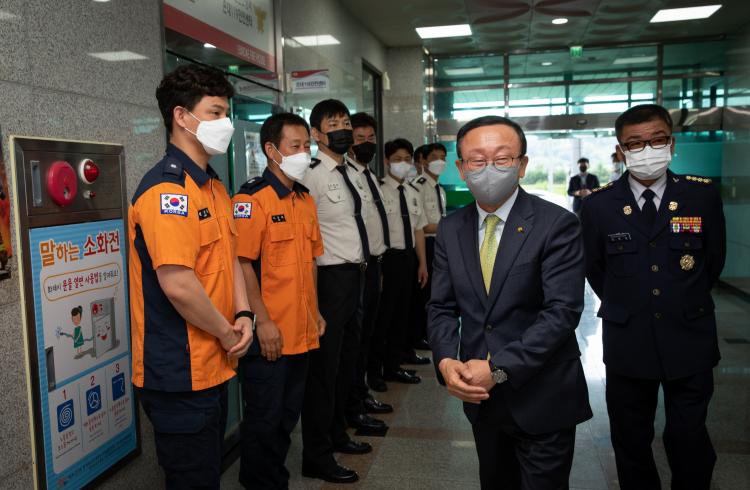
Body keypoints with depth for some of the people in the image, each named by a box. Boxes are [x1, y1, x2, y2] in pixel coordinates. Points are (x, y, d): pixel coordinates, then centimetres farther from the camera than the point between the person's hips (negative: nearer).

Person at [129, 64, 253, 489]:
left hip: (214, 365, 9)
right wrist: (227, 333, -13)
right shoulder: (166, 188, -20)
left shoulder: (215, 187, 11)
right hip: (182, 374, -9)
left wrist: (243, 317, 0)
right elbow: (178, 284, -27)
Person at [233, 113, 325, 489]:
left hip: (301, 331, 8)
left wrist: (314, 311, 15)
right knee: (264, 419, 7)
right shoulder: (252, 198, -13)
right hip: (268, 333, -7)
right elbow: (242, 263, -17)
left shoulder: (305, 200, 12)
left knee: (288, 415, 19)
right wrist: (262, 320, -18)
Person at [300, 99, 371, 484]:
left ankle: (336, 434, 39)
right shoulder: (312, 176, -14)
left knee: (347, 360, 20)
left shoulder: (352, 174, 13)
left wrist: (364, 267, 16)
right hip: (331, 277, -9)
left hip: (356, 275, 9)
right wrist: (312, 295, -18)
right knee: (324, 365, 0)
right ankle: (317, 456, 15)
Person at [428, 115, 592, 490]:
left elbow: (562, 311, -20)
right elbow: (441, 307, 3)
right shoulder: (450, 229, 2)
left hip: (542, 400, -4)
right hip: (480, 395, 5)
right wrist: (446, 361, -15)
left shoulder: (557, 225, -13)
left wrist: (499, 368, -23)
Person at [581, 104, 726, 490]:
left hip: (689, 342, 0)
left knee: (690, 443, 9)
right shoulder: (598, 205, -6)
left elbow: (713, 261, 8)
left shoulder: (703, 196, -5)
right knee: (631, 443, 14)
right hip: (628, 343, 0)